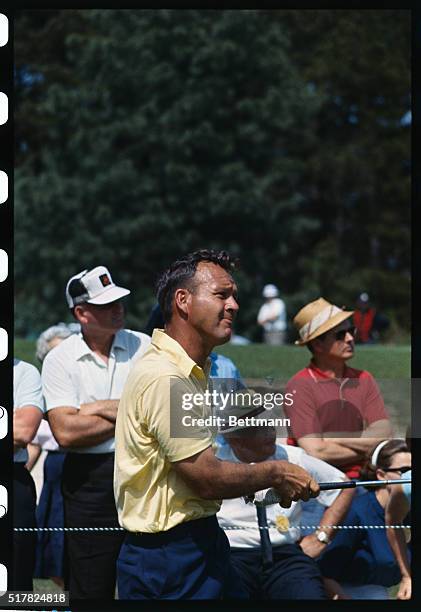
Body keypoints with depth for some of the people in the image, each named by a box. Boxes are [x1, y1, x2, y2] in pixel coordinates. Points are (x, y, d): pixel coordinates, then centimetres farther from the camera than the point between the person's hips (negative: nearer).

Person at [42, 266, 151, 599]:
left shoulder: (143, 346, 6)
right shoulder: (60, 359, 0)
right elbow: (66, 432, -12)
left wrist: (99, 408, -9)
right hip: (89, 481, -1)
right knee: (92, 588, 4)